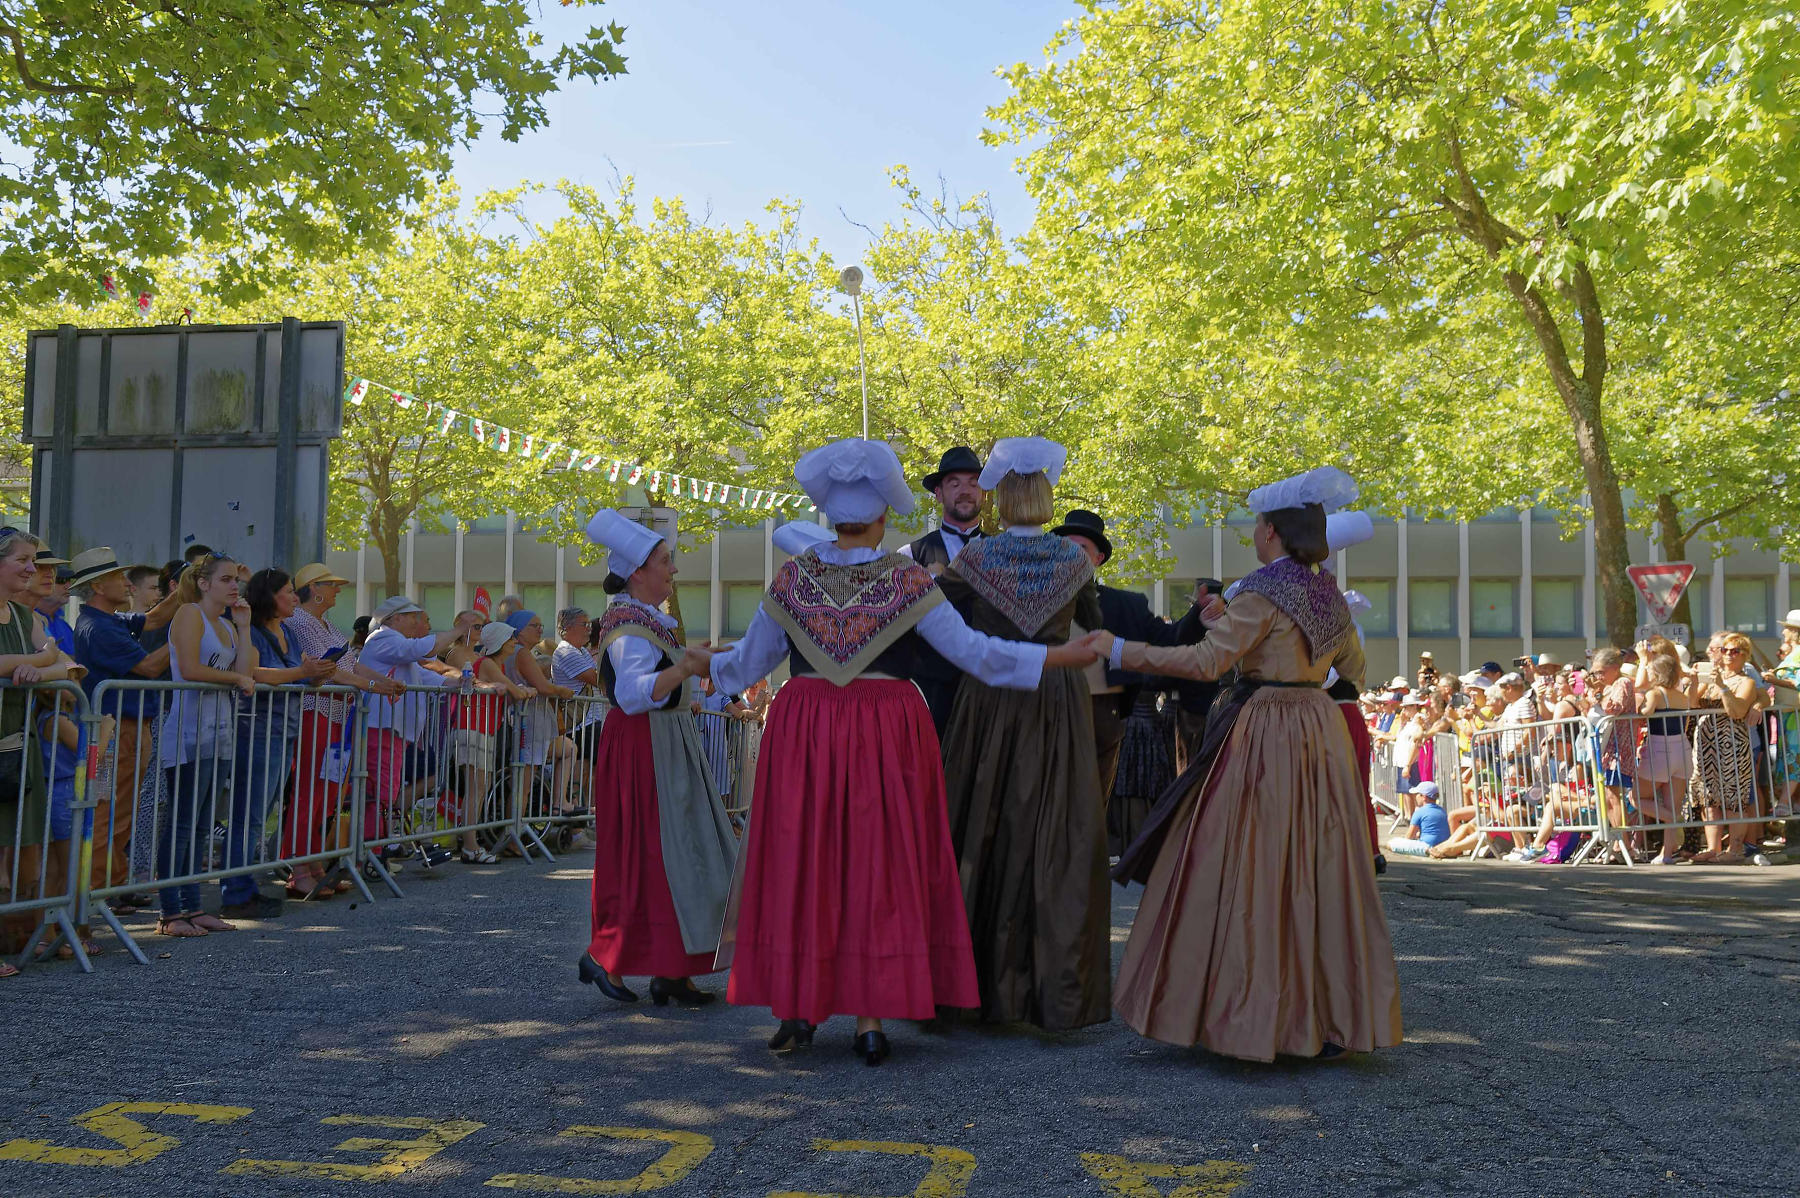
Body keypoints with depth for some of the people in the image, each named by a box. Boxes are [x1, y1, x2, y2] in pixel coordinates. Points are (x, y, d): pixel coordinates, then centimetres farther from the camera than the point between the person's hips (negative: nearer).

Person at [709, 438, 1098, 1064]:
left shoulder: (791, 578, 3)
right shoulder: (907, 580, -5)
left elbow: (745, 664, 12)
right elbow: (976, 653, -6)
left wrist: (700, 662, 33)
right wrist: (1076, 654, -1)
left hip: (802, 735, 2)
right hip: (887, 739, -2)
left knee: (800, 863, 10)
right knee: (878, 866, 5)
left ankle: (796, 1009, 15)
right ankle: (871, 1018, 7)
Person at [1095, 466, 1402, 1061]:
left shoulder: (1264, 591, -14)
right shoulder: (1330, 594, 10)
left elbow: (1206, 660, -20)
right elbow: (1353, 669, 24)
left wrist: (1120, 650, -15)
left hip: (1267, 737, -8)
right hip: (1322, 733, 8)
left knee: (1251, 875, -1)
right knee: (1317, 874, 11)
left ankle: (1252, 1016, 3)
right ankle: (1331, 1017, 17)